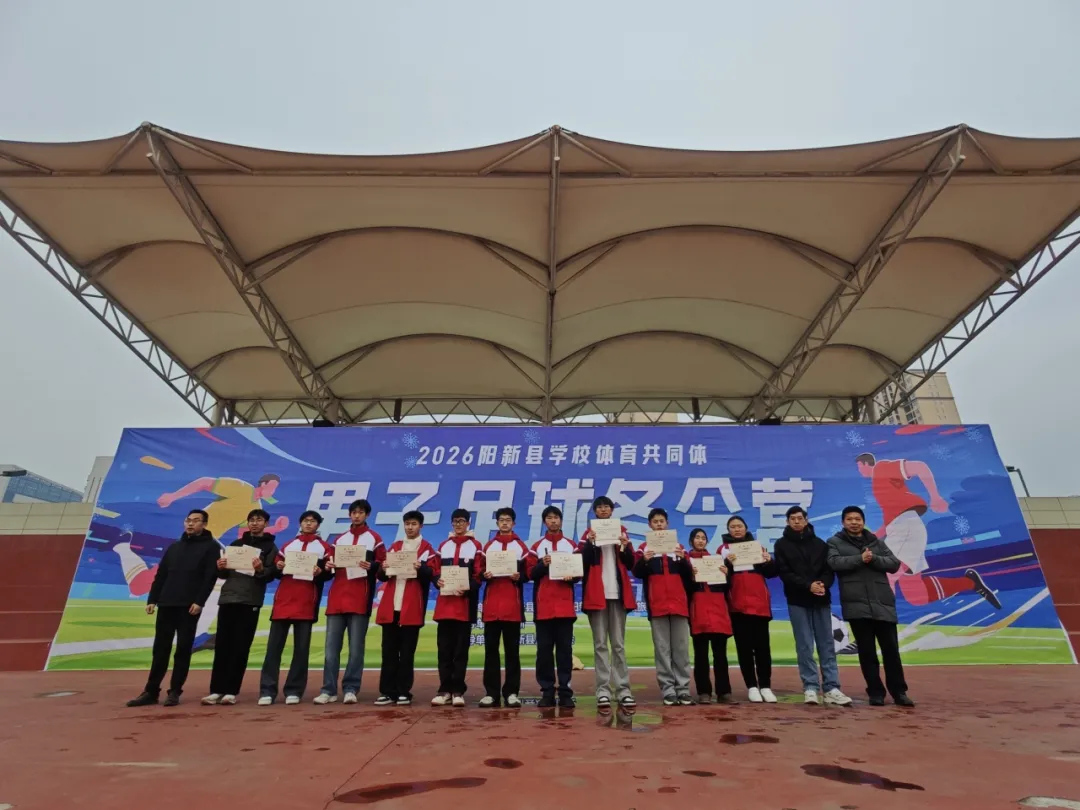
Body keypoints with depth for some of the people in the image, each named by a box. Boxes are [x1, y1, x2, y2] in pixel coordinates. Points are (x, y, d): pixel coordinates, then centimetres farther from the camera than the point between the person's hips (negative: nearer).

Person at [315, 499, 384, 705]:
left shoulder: (374, 538, 8)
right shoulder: (339, 539, 20)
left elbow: (382, 566, 3)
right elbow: (332, 564, 21)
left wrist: (371, 566, -17)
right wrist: (328, 566, -1)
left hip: (360, 599, -4)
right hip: (336, 597, 4)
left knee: (356, 647, -1)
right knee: (331, 646, 1)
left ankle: (351, 689, 5)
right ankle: (328, 690, 7)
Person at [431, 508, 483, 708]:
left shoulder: (475, 546, 4)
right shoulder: (444, 546, 16)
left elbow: (478, 575, -2)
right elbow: (436, 571, 13)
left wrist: (467, 589, -19)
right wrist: (437, 581, -9)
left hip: (465, 603, -3)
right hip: (444, 603, 3)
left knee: (461, 649, 1)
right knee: (444, 648, 4)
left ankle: (458, 691, 9)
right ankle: (445, 690, 12)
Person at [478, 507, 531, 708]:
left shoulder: (521, 546, 6)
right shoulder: (488, 546, 12)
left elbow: (528, 573, 2)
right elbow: (480, 571, 10)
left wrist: (519, 576, -17)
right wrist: (485, 575, -11)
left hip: (513, 604, -2)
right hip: (491, 604, 2)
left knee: (512, 649, 3)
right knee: (490, 648, 3)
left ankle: (511, 692, 10)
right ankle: (491, 692, 11)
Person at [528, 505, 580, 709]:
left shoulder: (572, 545, 9)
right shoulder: (537, 546, 9)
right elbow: (531, 575, 3)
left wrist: (571, 577, -13)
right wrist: (543, 564, -16)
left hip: (565, 604, 0)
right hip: (543, 605, 0)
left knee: (565, 648, 1)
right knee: (544, 648, 1)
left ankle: (565, 692, 7)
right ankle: (547, 692, 9)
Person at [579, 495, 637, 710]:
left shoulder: (621, 531, 11)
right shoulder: (588, 533, 7)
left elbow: (630, 564, 6)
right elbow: (582, 563, -5)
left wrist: (624, 546, -12)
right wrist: (590, 543, -18)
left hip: (618, 593, 1)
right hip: (596, 594, -1)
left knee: (618, 644, 5)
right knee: (600, 644, 1)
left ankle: (623, 690, 9)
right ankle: (603, 692, 3)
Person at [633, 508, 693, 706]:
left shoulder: (678, 546, 13)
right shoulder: (644, 547, 6)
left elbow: (688, 574, 7)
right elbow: (637, 573, -4)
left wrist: (683, 559, -13)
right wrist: (644, 560, -24)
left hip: (679, 602, 2)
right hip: (657, 604, -2)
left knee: (682, 648, 4)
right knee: (662, 649, 0)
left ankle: (683, 689, 10)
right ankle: (668, 690, 4)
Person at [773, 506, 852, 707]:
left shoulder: (819, 543, 11)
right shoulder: (782, 544, 2)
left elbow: (829, 569, 5)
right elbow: (784, 573, -6)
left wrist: (824, 584, -16)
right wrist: (808, 586, -18)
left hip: (821, 600, 3)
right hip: (798, 601, -3)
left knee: (827, 645, 4)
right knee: (805, 647, 0)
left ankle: (832, 689, 8)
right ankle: (810, 688, 6)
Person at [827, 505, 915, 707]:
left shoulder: (877, 542, 15)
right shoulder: (835, 542, 6)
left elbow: (894, 564, 4)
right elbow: (834, 562, -12)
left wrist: (874, 559, -12)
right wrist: (860, 558, -17)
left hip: (883, 604, 3)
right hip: (856, 605, -2)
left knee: (891, 649, 6)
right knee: (866, 651, 4)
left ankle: (899, 692, 18)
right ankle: (875, 692, 14)